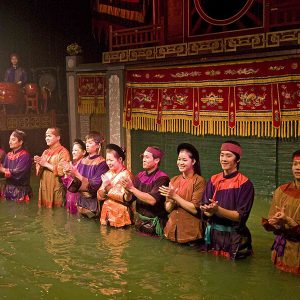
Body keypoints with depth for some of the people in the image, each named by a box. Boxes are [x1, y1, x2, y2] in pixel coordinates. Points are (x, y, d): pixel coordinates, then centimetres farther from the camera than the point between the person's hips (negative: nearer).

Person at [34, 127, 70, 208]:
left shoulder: (63, 152, -7)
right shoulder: (45, 152, 15)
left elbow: (62, 171, -19)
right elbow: (39, 172, 16)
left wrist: (46, 164, -15)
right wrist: (39, 163, -4)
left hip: (56, 188, -7)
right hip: (44, 187, 7)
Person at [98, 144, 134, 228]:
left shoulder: (126, 174, -9)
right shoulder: (107, 174, 10)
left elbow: (126, 197, -20)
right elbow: (100, 197, 5)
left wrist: (109, 189, -19)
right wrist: (104, 186, -11)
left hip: (120, 216, -6)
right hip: (107, 215, 6)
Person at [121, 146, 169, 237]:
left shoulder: (162, 178, -15)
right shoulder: (140, 175, 3)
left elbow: (152, 200, -26)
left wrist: (131, 188, -24)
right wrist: (126, 188, -17)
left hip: (154, 224, -6)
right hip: (139, 221, 6)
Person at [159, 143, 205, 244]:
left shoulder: (199, 181, -9)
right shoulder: (174, 180, 9)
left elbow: (195, 209, -16)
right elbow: (168, 209, 8)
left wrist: (175, 196, -17)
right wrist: (171, 200, -13)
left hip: (190, 233, -5)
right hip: (172, 230, 5)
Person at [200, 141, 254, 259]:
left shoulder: (245, 184, -9)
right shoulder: (213, 180, 5)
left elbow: (241, 216, -14)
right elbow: (204, 211, 0)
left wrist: (218, 210, -27)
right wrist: (209, 210, -23)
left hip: (234, 238, -4)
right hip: (213, 235, 4)